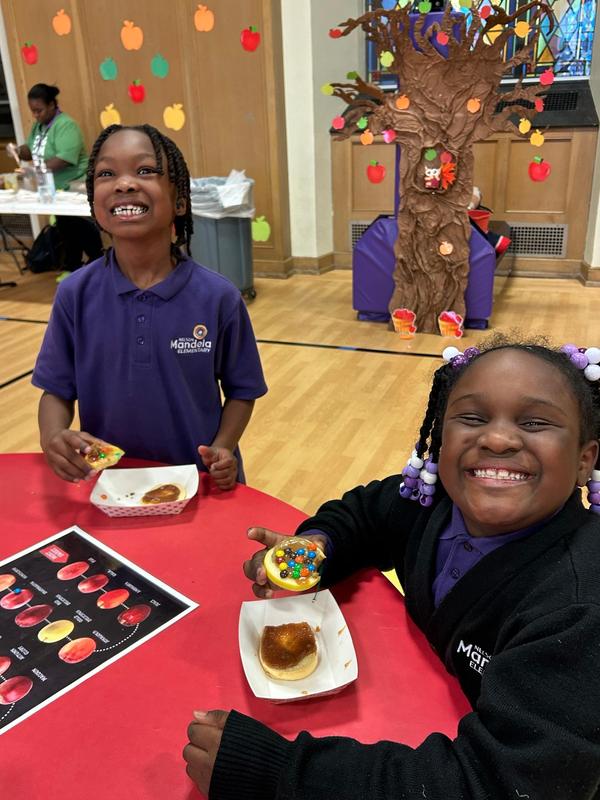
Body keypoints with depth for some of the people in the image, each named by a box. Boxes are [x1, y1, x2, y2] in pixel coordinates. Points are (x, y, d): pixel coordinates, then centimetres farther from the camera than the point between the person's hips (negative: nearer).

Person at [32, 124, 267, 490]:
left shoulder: (218, 296, -14)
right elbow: (57, 389, -2)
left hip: (201, 482, -1)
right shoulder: (76, 294, -10)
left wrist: (223, 448, -19)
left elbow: (241, 390, -4)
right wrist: (53, 436, -22)